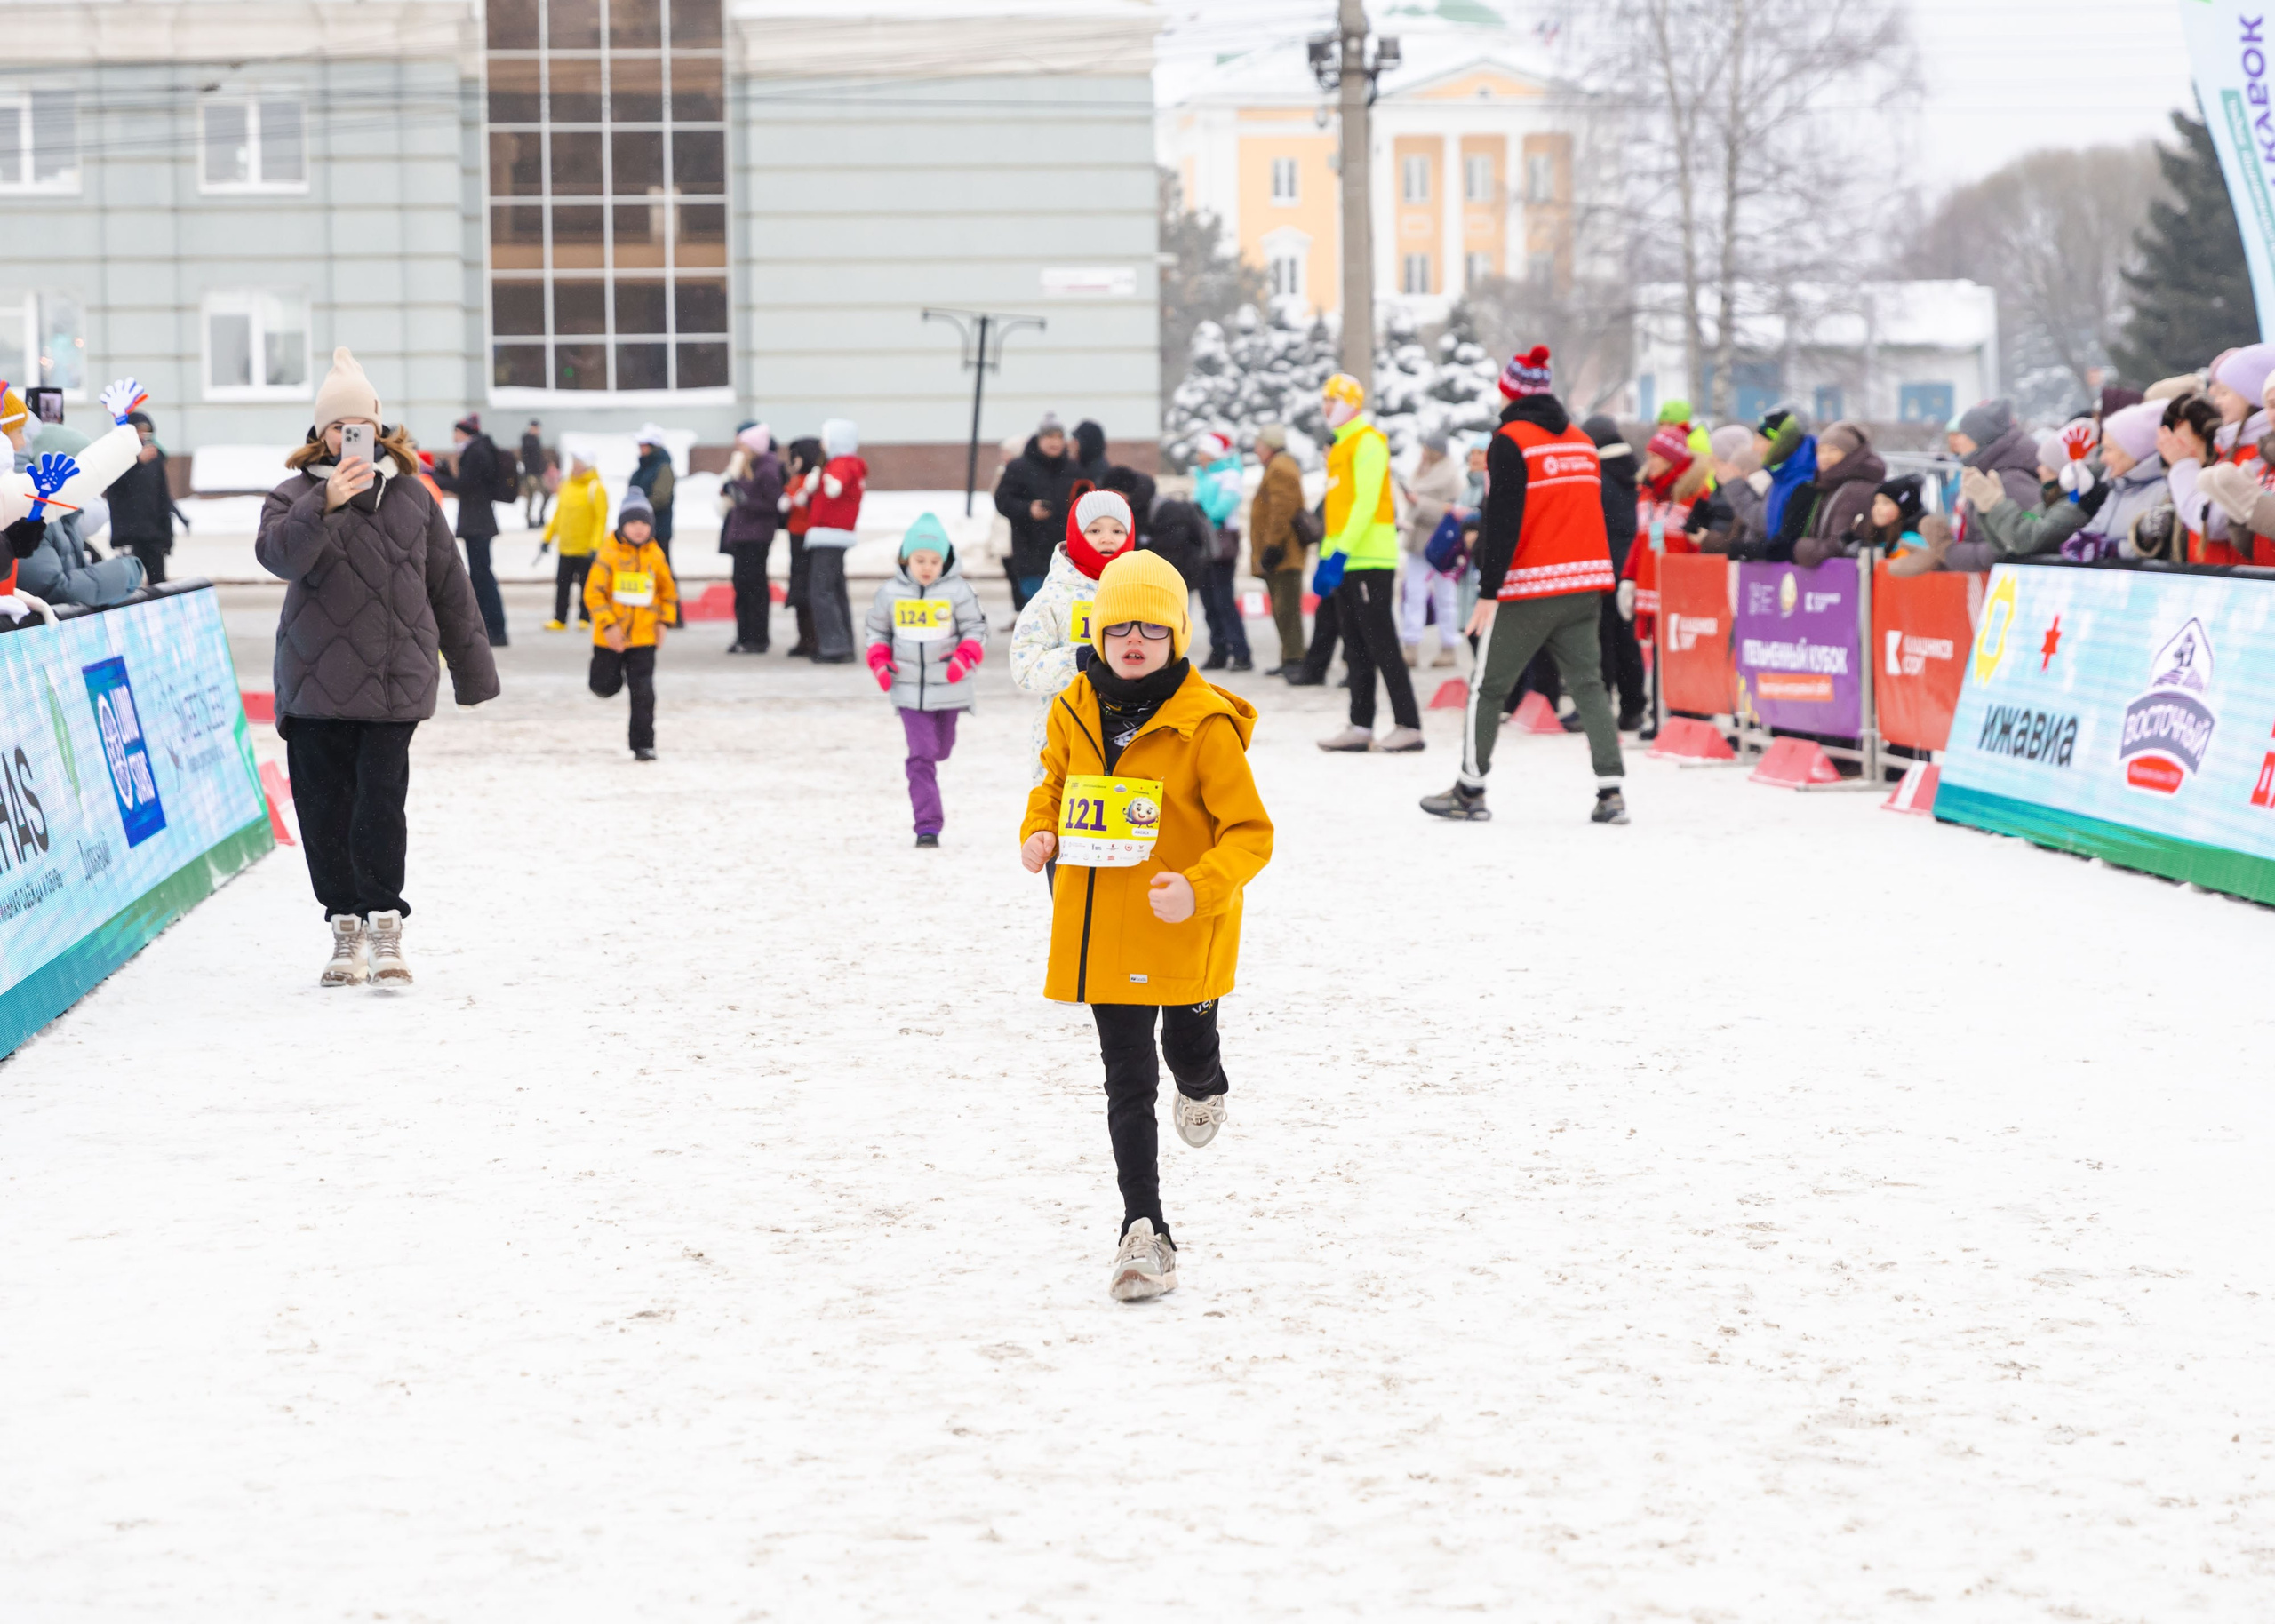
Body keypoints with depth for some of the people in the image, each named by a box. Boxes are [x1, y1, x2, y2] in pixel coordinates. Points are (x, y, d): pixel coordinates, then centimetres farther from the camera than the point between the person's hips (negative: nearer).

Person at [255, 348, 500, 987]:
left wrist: (472, 670, 17)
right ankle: (347, 930, 15)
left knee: (381, 803, -11)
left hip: (395, 682, 0)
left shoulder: (411, 496, 9)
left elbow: (449, 588, 15)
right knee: (324, 809, 3)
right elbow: (278, 553, -18)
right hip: (315, 684, 0)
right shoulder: (296, 495, 4)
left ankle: (386, 925, -2)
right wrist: (325, 504, -32)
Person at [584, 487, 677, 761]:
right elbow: (593, 592, -14)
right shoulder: (608, 554, -12)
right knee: (605, 687, 12)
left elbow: (668, 591, 14)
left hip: (644, 636, 2)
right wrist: (608, 625, -20)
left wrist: (664, 622, 5)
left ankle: (642, 743, 2)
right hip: (610, 636, -2)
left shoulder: (655, 556, 0)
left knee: (643, 692, -4)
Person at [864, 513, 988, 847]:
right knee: (921, 755, -7)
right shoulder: (890, 593, 1)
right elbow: (876, 630, 13)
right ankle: (927, 825, -8)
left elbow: (976, 630, -3)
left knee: (939, 750, 16)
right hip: (909, 690, 0)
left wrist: (964, 658, -21)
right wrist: (879, 661, -3)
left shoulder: (958, 591, -5)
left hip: (948, 690, 0)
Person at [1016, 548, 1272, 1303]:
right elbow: (1055, 782, 20)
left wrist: (1201, 887, -30)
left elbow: (1249, 832, -14)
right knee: (1128, 1083, 5)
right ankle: (1143, 1234, 9)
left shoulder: (1205, 724, -15)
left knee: (1188, 1051, 14)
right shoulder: (1074, 711, 1)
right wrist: (1040, 831, -1)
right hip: (1104, 929, 3)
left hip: (1184, 930, -3)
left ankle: (1204, 1087, 54)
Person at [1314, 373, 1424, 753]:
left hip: (1369, 560, -9)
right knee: (1356, 648, 10)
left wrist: (1341, 552, -23)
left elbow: (1366, 502, -18)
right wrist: (1326, 556, 19)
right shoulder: (1341, 446, 20)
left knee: (1381, 645, -10)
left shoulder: (1368, 441, -9)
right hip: (1348, 562, 9)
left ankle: (1409, 726, -10)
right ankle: (1360, 727, 12)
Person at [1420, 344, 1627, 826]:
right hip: (1584, 586, 6)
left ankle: (1470, 790, 11)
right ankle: (1611, 791, -4)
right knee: (1589, 684, 5)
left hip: (1528, 590, -6)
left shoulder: (1511, 441, -8)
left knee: (1487, 686, 6)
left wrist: (1489, 591, -15)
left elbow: (1503, 521, -14)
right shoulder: (1583, 442, 13)